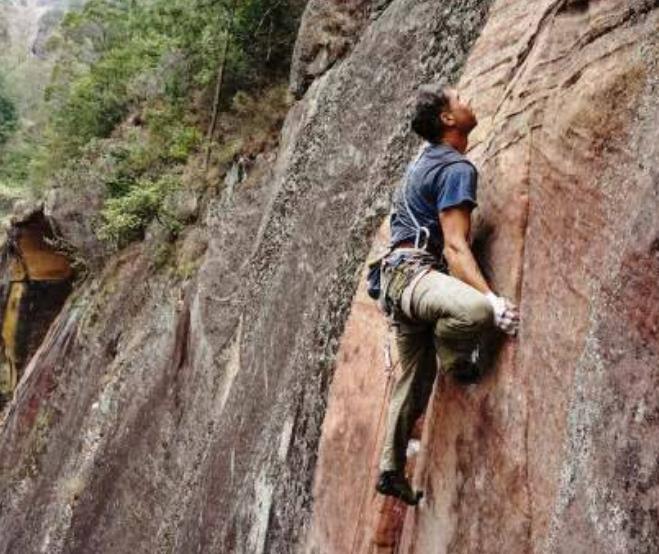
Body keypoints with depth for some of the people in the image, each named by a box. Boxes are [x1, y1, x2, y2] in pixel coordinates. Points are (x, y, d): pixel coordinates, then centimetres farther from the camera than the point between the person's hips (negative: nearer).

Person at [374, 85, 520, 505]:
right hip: (413, 270, -11)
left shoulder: (428, 158, 18)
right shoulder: (457, 168, -12)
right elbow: (455, 245, -21)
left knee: (415, 379, 16)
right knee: (474, 308, -40)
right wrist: (492, 299, -31)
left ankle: (392, 471, 25)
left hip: (401, 274, 11)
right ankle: (456, 362, -8)